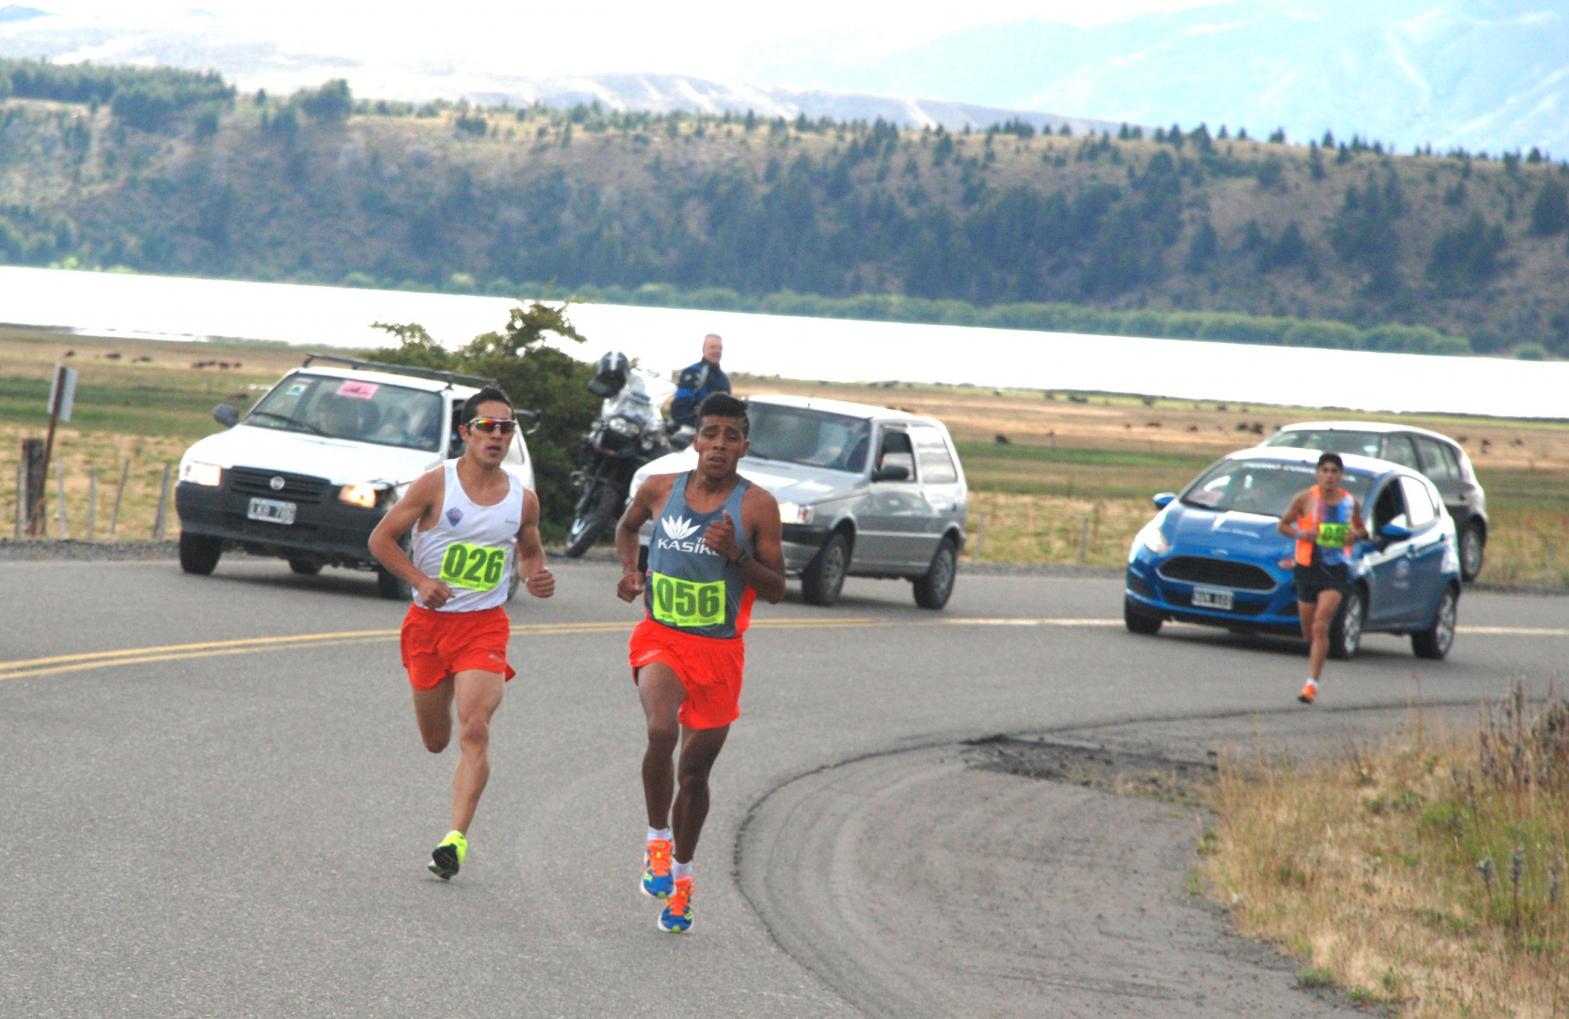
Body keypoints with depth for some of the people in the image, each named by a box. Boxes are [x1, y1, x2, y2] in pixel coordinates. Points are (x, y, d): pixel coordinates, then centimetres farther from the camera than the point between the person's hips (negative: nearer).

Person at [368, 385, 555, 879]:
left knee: (475, 730, -20)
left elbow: (530, 551, 22)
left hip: (485, 625, 0)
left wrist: (536, 577, -1)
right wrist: (420, 580, -16)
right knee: (436, 741, 10)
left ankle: (456, 838, -24)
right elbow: (381, 538, -3)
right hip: (430, 621, 0)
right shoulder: (436, 484, -7)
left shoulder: (523, 499, 3)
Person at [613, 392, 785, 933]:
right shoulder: (660, 489, -1)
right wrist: (630, 569, 3)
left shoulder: (757, 506, -7)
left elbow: (776, 590, -5)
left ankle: (680, 873, 30)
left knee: (695, 769, 10)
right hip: (660, 638, 0)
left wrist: (736, 554, -21)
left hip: (719, 650, 0)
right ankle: (657, 842, -10)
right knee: (661, 732, -29)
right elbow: (627, 526, 22)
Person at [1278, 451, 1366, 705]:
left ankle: (1312, 683, -19)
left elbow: (1360, 528, 19)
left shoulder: (1350, 502, 3)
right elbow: (1284, 524, 7)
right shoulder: (1304, 498, -2)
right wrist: (1300, 534, -13)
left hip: (1336, 570, -1)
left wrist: (1356, 535, -4)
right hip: (1307, 567, 1)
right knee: (1309, 630, 9)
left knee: (1321, 626, -17)